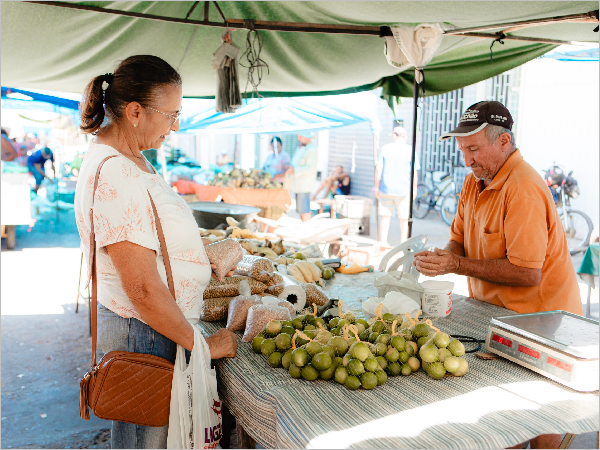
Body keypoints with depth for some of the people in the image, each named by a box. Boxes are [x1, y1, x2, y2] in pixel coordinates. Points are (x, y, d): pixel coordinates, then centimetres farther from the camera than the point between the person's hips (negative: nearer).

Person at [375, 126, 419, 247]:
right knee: (404, 219, 11)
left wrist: (377, 187, 6)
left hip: (386, 189, 1)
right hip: (403, 191, -1)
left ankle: (383, 242, 15)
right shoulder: (410, 151, -4)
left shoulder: (385, 148, -1)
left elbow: (378, 169, -3)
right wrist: (414, 189, 5)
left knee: (385, 217, 12)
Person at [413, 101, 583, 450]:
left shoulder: (523, 189, -24)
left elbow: (527, 273, -27)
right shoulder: (475, 181, 5)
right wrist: (443, 256, -12)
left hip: (539, 317, -7)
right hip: (495, 311, 7)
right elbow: (460, 239, 10)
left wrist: (460, 266, -26)